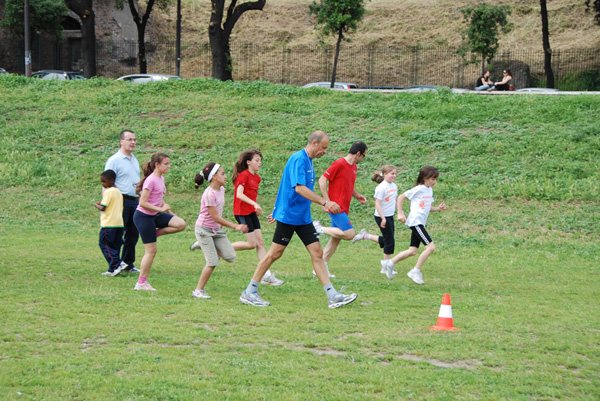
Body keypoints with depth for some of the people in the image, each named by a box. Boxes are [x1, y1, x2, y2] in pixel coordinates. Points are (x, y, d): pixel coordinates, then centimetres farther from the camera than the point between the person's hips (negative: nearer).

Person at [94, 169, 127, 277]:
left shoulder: (108, 192, -11)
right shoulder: (118, 192, 16)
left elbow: (102, 208, -15)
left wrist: (96, 205, 5)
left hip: (109, 224, -8)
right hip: (119, 223, 8)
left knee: (105, 245, -3)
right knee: (115, 246, 10)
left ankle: (117, 264, -15)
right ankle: (112, 270, 9)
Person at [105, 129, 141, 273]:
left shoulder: (134, 160, 17)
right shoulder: (114, 160, -7)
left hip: (135, 201, 8)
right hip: (122, 200, -8)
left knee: (133, 234, 9)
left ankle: (128, 264, 18)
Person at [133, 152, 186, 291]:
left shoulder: (161, 179, 9)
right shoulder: (151, 180, -18)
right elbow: (143, 203, -22)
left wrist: (169, 212, 14)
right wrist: (161, 209, -21)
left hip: (155, 215, 8)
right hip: (143, 217, -8)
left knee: (181, 224, -12)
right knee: (151, 250, -5)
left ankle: (155, 233, 4)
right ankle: (141, 283, 4)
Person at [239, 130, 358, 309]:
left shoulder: (308, 161, 14)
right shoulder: (298, 159, -17)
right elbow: (299, 188, -29)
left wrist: (279, 210, 28)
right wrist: (325, 202, -32)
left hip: (303, 217, 9)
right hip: (289, 216, -9)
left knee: (317, 252, 2)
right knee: (275, 253, -3)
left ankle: (332, 296, 0)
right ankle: (249, 293, 7)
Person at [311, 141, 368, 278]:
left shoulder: (353, 166, 15)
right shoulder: (339, 164, -13)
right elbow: (322, 180, -13)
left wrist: (357, 196, 11)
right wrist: (327, 201, -18)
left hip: (343, 209, 9)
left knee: (336, 239, 10)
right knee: (350, 234, -17)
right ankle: (320, 229, -5)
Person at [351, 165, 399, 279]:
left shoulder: (394, 186, 8)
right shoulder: (381, 188, -17)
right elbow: (377, 204, -19)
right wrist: (383, 218, -22)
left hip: (390, 216, 8)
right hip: (382, 217, -8)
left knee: (386, 241, 12)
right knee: (389, 241, -4)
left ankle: (365, 236, 25)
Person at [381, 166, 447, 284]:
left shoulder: (430, 190, 15)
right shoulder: (419, 189, -10)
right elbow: (401, 197, -6)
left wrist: (438, 208, 4)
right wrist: (400, 213, -10)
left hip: (420, 224, 9)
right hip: (415, 221, -9)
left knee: (413, 251, 11)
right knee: (431, 247, -15)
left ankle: (390, 263, 22)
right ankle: (416, 271, -8)